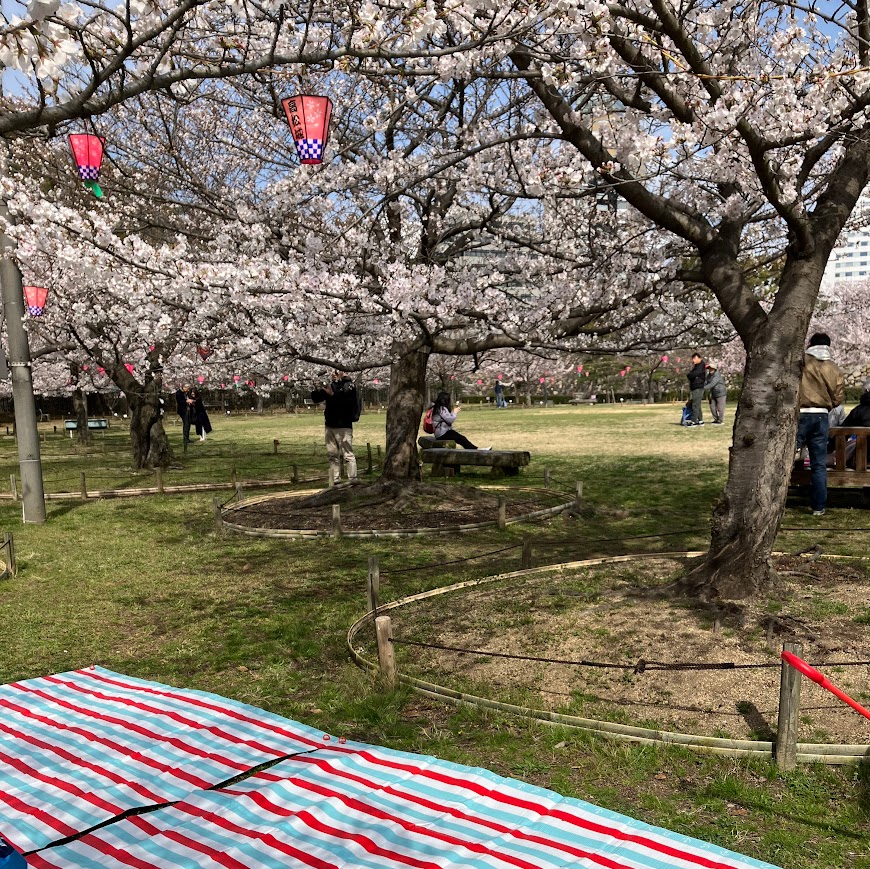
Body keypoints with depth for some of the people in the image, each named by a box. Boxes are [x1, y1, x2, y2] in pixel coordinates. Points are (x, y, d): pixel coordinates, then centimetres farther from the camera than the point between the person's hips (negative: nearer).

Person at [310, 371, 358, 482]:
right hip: (330, 426, 6)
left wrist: (332, 394, -28)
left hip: (343, 426, -6)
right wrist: (316, 390, -5)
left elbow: (346, 401, -20)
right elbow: (316, 399, 14)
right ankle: (336, 481, 14)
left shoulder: (349, 386, -4)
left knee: (348, 455, -7)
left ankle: (352, 481, -4)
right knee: (333, 455, 9)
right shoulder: (330, 385, 12)